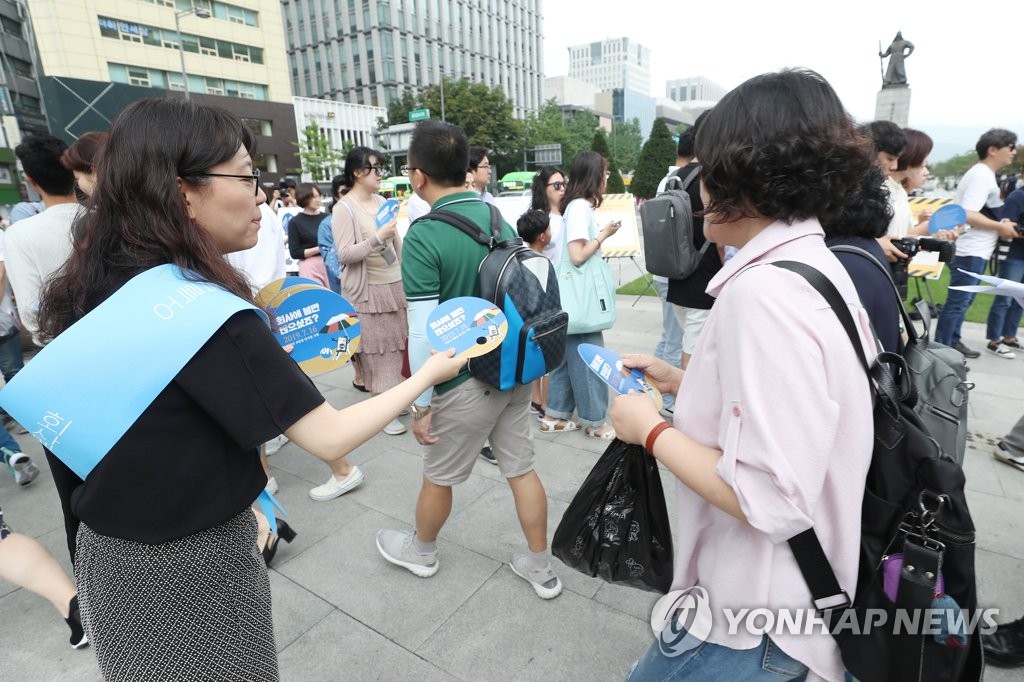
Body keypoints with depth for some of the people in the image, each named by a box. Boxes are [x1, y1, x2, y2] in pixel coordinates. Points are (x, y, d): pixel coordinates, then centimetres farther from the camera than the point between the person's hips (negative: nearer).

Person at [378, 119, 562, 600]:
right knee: (521, 468, 17)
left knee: (438, 476, 18)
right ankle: (541, 568, 33)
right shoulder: (500, 218, 1)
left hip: (465, 383, -6)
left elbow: (424, 334, -20)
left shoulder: (423, 236, -19)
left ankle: (421, 551, 44)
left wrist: (421, 404, -10)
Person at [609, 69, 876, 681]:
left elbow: (771, 501, -30)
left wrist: (651, 429, -18)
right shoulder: (815, 263, 3)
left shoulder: (764, 292, -28)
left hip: (760, 616, -9)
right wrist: (683, 381, 8)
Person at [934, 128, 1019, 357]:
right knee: (958, 302, -7)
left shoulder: (983, 174, 16)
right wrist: (1000, 227, -13)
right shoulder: (982, 175, -15)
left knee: (963, 300, 16)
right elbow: (968, 215, -24)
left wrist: (999, 223, 10)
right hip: (970, 252, -10)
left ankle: (952, 342, 25)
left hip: (974, 251, 10)